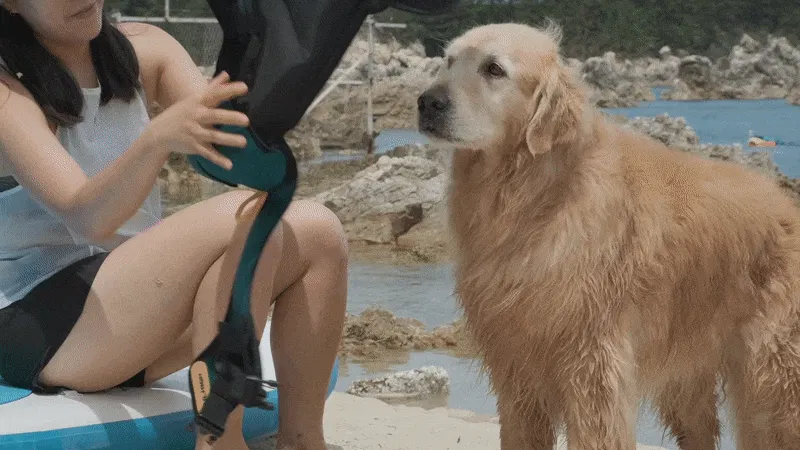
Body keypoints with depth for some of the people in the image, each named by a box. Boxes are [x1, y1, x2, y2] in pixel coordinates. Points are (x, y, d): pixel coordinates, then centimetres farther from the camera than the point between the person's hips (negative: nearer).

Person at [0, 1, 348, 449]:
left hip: (131, 304, 7)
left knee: (317, 232, -9)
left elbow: (228, 136, -8)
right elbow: (86, 217, -27)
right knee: (246, 219, -27)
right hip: (38, 326, -7)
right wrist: (158, 137, -45)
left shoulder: (142, 49, 5)